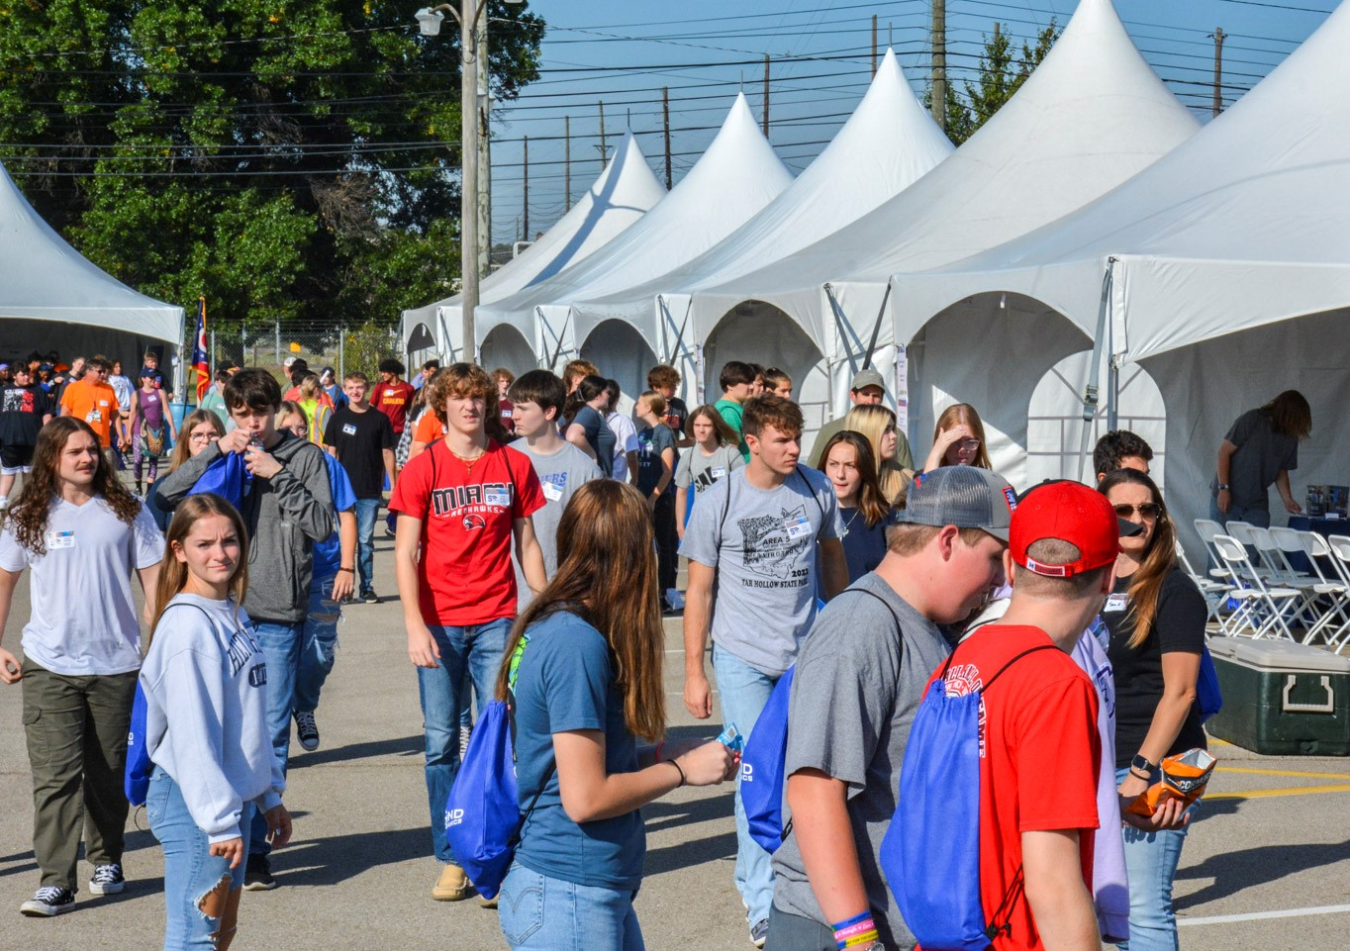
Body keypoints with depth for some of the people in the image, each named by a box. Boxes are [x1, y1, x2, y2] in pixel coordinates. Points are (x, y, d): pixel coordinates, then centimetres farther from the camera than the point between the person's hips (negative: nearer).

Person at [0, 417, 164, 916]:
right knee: (55, 774, -6)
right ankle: (56, 882, -6)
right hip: (49, 667, 0)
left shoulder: (125, 510, 1)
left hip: (116, 663, 1)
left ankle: (106, 858, 30)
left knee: (109, 771, 10)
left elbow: (153, 578, 5)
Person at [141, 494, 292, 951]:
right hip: (192, 801, -9)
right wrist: (221, 820, -21)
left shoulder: (233, 613, 10)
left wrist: (270, 796, 18)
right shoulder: (187, 624, -18)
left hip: (232, 796, 9)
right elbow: (192, 734, -22)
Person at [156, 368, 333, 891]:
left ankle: (255, 844, 8)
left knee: (270, 733, 1)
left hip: (278, 615, -2)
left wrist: (279, 475, -10)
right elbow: (165, 497, 0)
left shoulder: (305, 457, 5)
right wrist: (214, 453, -6)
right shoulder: (222, 458, 11)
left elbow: (321, 525, -5)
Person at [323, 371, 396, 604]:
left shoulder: (379, 419, 1)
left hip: (370, 490, -1)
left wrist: (393, 486, 1)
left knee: (366, 540, 5)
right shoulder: (338, 419, 3)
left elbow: (387, 453, 4)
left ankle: (367, 587, 11)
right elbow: (331, 453, 7)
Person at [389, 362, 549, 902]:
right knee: (441, 743, 4)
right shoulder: (422, 469, 0)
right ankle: (451, 860, 13)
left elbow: (526, 544, 11)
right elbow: (405, 552, -3)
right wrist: (415, 626, -12)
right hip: (439, 624, -1)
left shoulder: (514, 465, 5)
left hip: (497, 622, 1)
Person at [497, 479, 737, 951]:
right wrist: (681, 770, -9)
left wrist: (667, 752, 5)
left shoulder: (550, 627, 7)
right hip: (570, 898, -9)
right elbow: (585, 798, -21)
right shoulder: (577, 644, -20)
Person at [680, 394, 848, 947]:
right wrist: (693, 672, -3)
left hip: (806, 655, 3)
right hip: (743, 657, -3)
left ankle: (749, 874, 27)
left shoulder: (817, 490, 1)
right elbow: (700, 590, -1)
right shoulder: (718, 502, -6)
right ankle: (763, 903, 5)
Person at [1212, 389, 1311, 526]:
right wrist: (1223, 488, -16)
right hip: (1228, 498, -4)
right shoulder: (1251, 420, -13)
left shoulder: (1290, 439, 2)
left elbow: (1281, 471, 14)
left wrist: (1287, 500, 1)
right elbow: (1224, 452, -11)